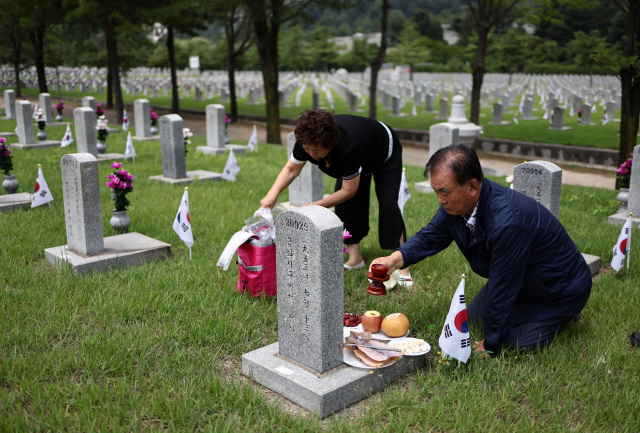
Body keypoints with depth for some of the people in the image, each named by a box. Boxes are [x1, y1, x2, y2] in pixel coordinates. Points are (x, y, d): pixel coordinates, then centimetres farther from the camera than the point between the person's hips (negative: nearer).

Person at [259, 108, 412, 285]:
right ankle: (355, 258, 2)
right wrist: (273, 194, -33)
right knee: (344, 204, -7)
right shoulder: (307, 139, -30)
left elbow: (349, 190, -38)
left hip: (386, 154, -6)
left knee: (388, 203, -20)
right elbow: (291, 169, -17)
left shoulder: (348, 146, -48)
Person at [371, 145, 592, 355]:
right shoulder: (454, 204, -17)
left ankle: (562, 314, 11)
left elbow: (502, 287, -33)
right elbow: (430, 237, -2)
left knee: (522, 342, -15)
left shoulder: (508, 222, -42)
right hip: (515, 281, 8)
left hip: (561, 289, -7)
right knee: (474, 317, 10)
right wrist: (395, 259, -24)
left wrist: (491, 345, -21)